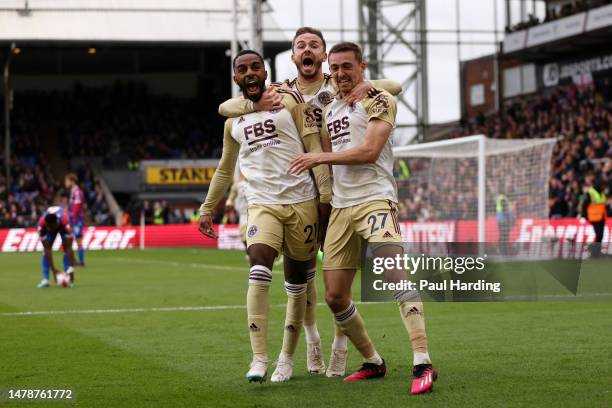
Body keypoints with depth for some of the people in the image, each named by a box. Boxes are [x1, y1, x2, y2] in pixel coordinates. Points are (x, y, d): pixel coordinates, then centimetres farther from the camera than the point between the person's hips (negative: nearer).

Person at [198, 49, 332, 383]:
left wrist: (325, 196, -8)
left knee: (296, 284, 4)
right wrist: (206, 210, 28)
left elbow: (314, 149, 0)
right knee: (259, 270, -22)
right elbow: (224, 171, 29)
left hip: (301, 202, -1)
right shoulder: (233, 122, 16)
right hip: (262, 204, 2)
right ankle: (259, 359, -24)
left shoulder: (290, 101, 4)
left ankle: (287, 358, 16)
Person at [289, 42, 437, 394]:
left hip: (374, 199, -7)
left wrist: (319, 158, -7)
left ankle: (423, 364, -27)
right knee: (335, 296, 5)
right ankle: (373, 362, 20)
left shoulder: (379, 101, -1)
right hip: (340, 207, 7)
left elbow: (369, 152, -12)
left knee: (397, 278, -23)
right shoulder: (329, 111, 21)